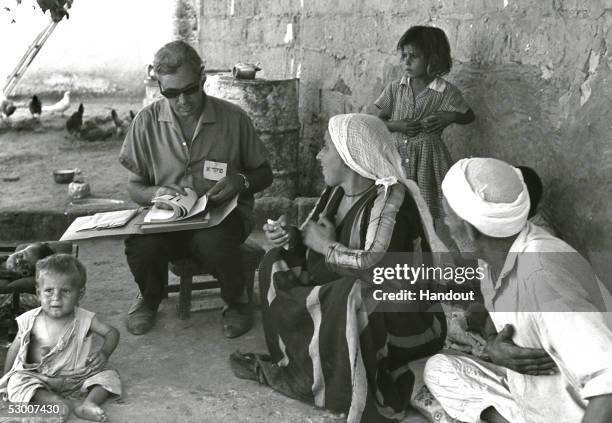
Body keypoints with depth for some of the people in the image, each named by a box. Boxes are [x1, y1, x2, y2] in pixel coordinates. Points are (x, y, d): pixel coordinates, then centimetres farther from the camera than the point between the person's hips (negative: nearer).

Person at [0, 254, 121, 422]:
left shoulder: (85, 319, -11)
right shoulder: (30, 320, -9)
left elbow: (111, 332, -2)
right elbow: (15, 350, 4)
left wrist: (104, 353, -20)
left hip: (77, 378, 1)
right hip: (39, 379, 0)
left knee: (109, 375, -16)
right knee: (17, 381, -28)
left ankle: (88, 403, -33)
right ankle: (57, 401, -36)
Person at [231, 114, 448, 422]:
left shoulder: (391, 197, -22)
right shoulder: (337, 192, 2)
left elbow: (376, 264, -36)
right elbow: (314, 248, 10)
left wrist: (327, 246, -20)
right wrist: (291, 238, -13)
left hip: (399, 320, -8)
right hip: (341, 299, 9)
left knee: (353, 294, -38)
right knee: (278, 260, 4)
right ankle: (296, 364, -4)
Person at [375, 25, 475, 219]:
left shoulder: (446, 91, -3)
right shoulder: (395, 88, 4)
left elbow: (469, 116, 9)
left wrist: (450, 117, -11)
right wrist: (397, 125, -12)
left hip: (428, 157, -2)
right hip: (398, 156, 2)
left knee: (430, 212, -1)